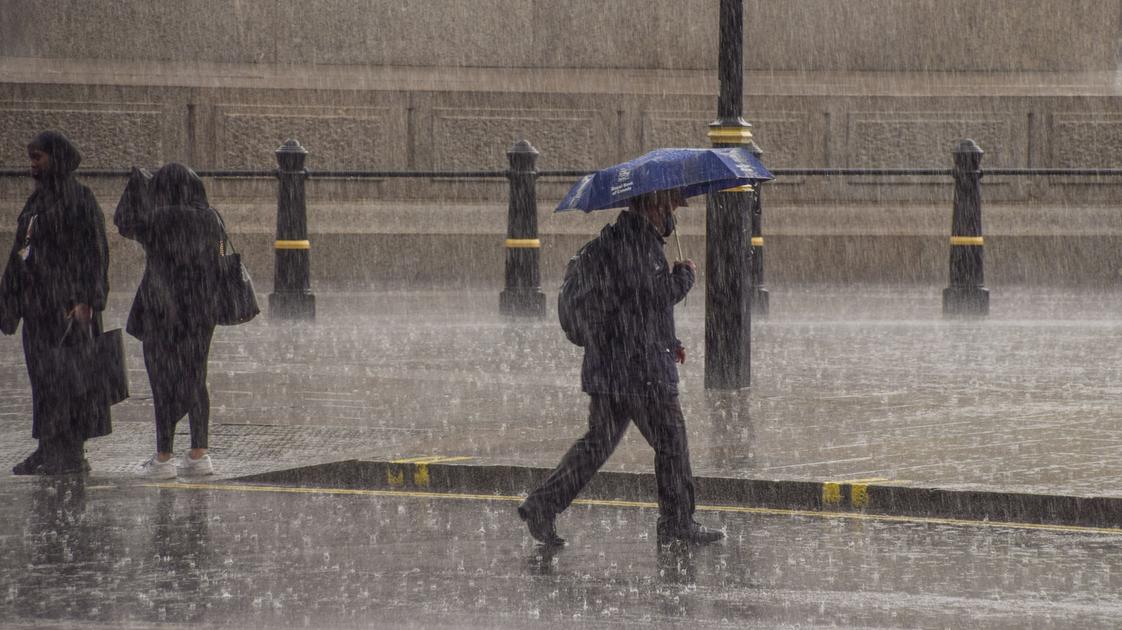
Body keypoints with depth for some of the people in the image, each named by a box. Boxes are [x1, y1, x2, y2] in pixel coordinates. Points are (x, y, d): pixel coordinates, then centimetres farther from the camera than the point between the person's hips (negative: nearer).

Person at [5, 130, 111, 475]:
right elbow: (24, 248, 17)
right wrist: (11, 298, 13)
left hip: (66, 297, -8)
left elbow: (94, 250, -13)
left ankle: (73, 453, -4)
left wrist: (86, 301, -21)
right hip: (37, 298, 8)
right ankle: (48, 449, 11)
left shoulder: (79, 198, -9)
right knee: (42, 373, 8)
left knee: (66, 372, -7)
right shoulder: (38, 200, 15)